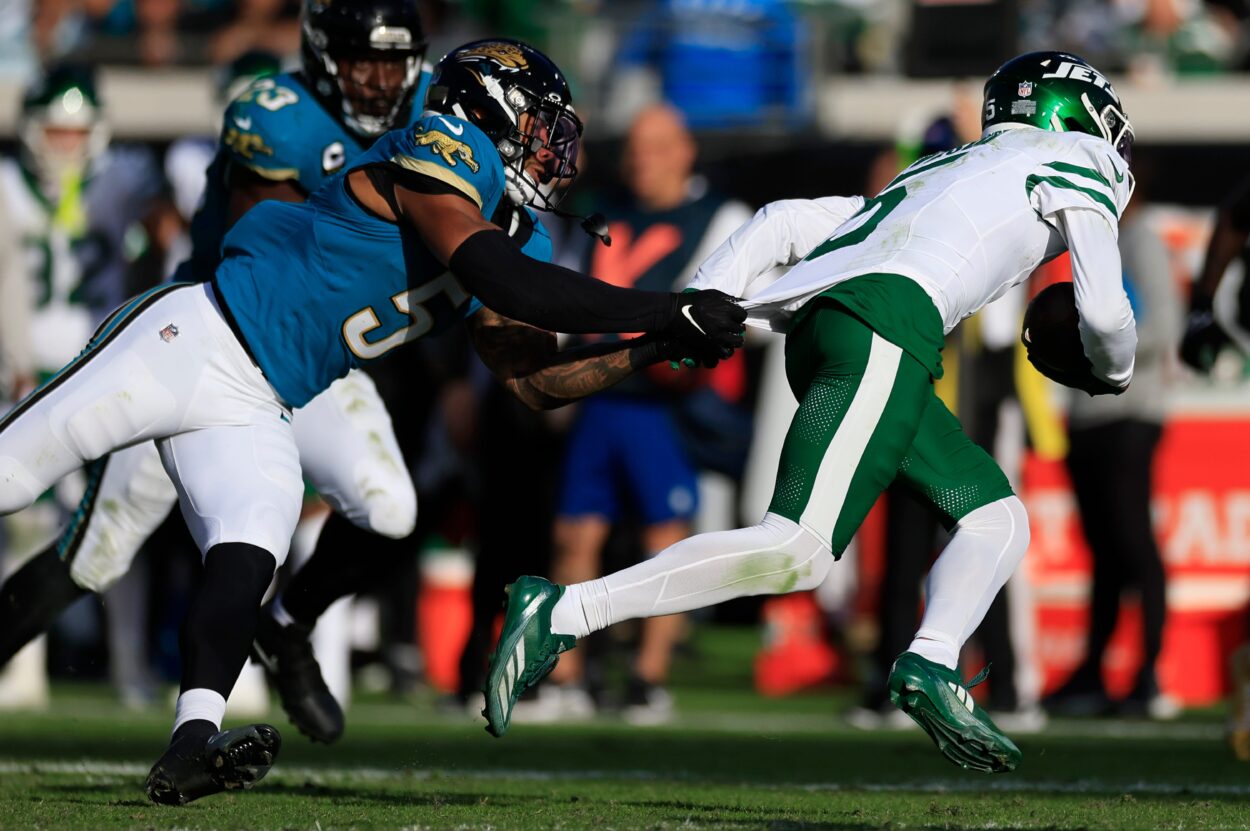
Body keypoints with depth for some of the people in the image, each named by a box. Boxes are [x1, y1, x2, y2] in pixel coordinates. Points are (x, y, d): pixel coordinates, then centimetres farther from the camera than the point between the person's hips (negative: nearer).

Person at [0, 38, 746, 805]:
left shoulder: (489, 225, 19)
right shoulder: (448, 147, -9)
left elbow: (536, 380, 22)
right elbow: (505, 282, -23)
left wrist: (657, 350, 10)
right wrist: (671, 311, -19)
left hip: (256, 411, 8)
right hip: (193, 342, -8)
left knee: (248, 561, -17)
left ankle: (194, 744, -32)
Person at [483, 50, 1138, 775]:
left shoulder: (929, 179, 37)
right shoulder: (1072, 168, 18)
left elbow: (786, 222, 29)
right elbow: (1105, 312, 11)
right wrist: (1111, 370, 33)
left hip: (817, 316, 9)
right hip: (887, 319, -9)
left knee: (999, 518, 13)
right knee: (799, 553, -18)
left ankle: (931, 666, -10)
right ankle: (562, 614, -24)